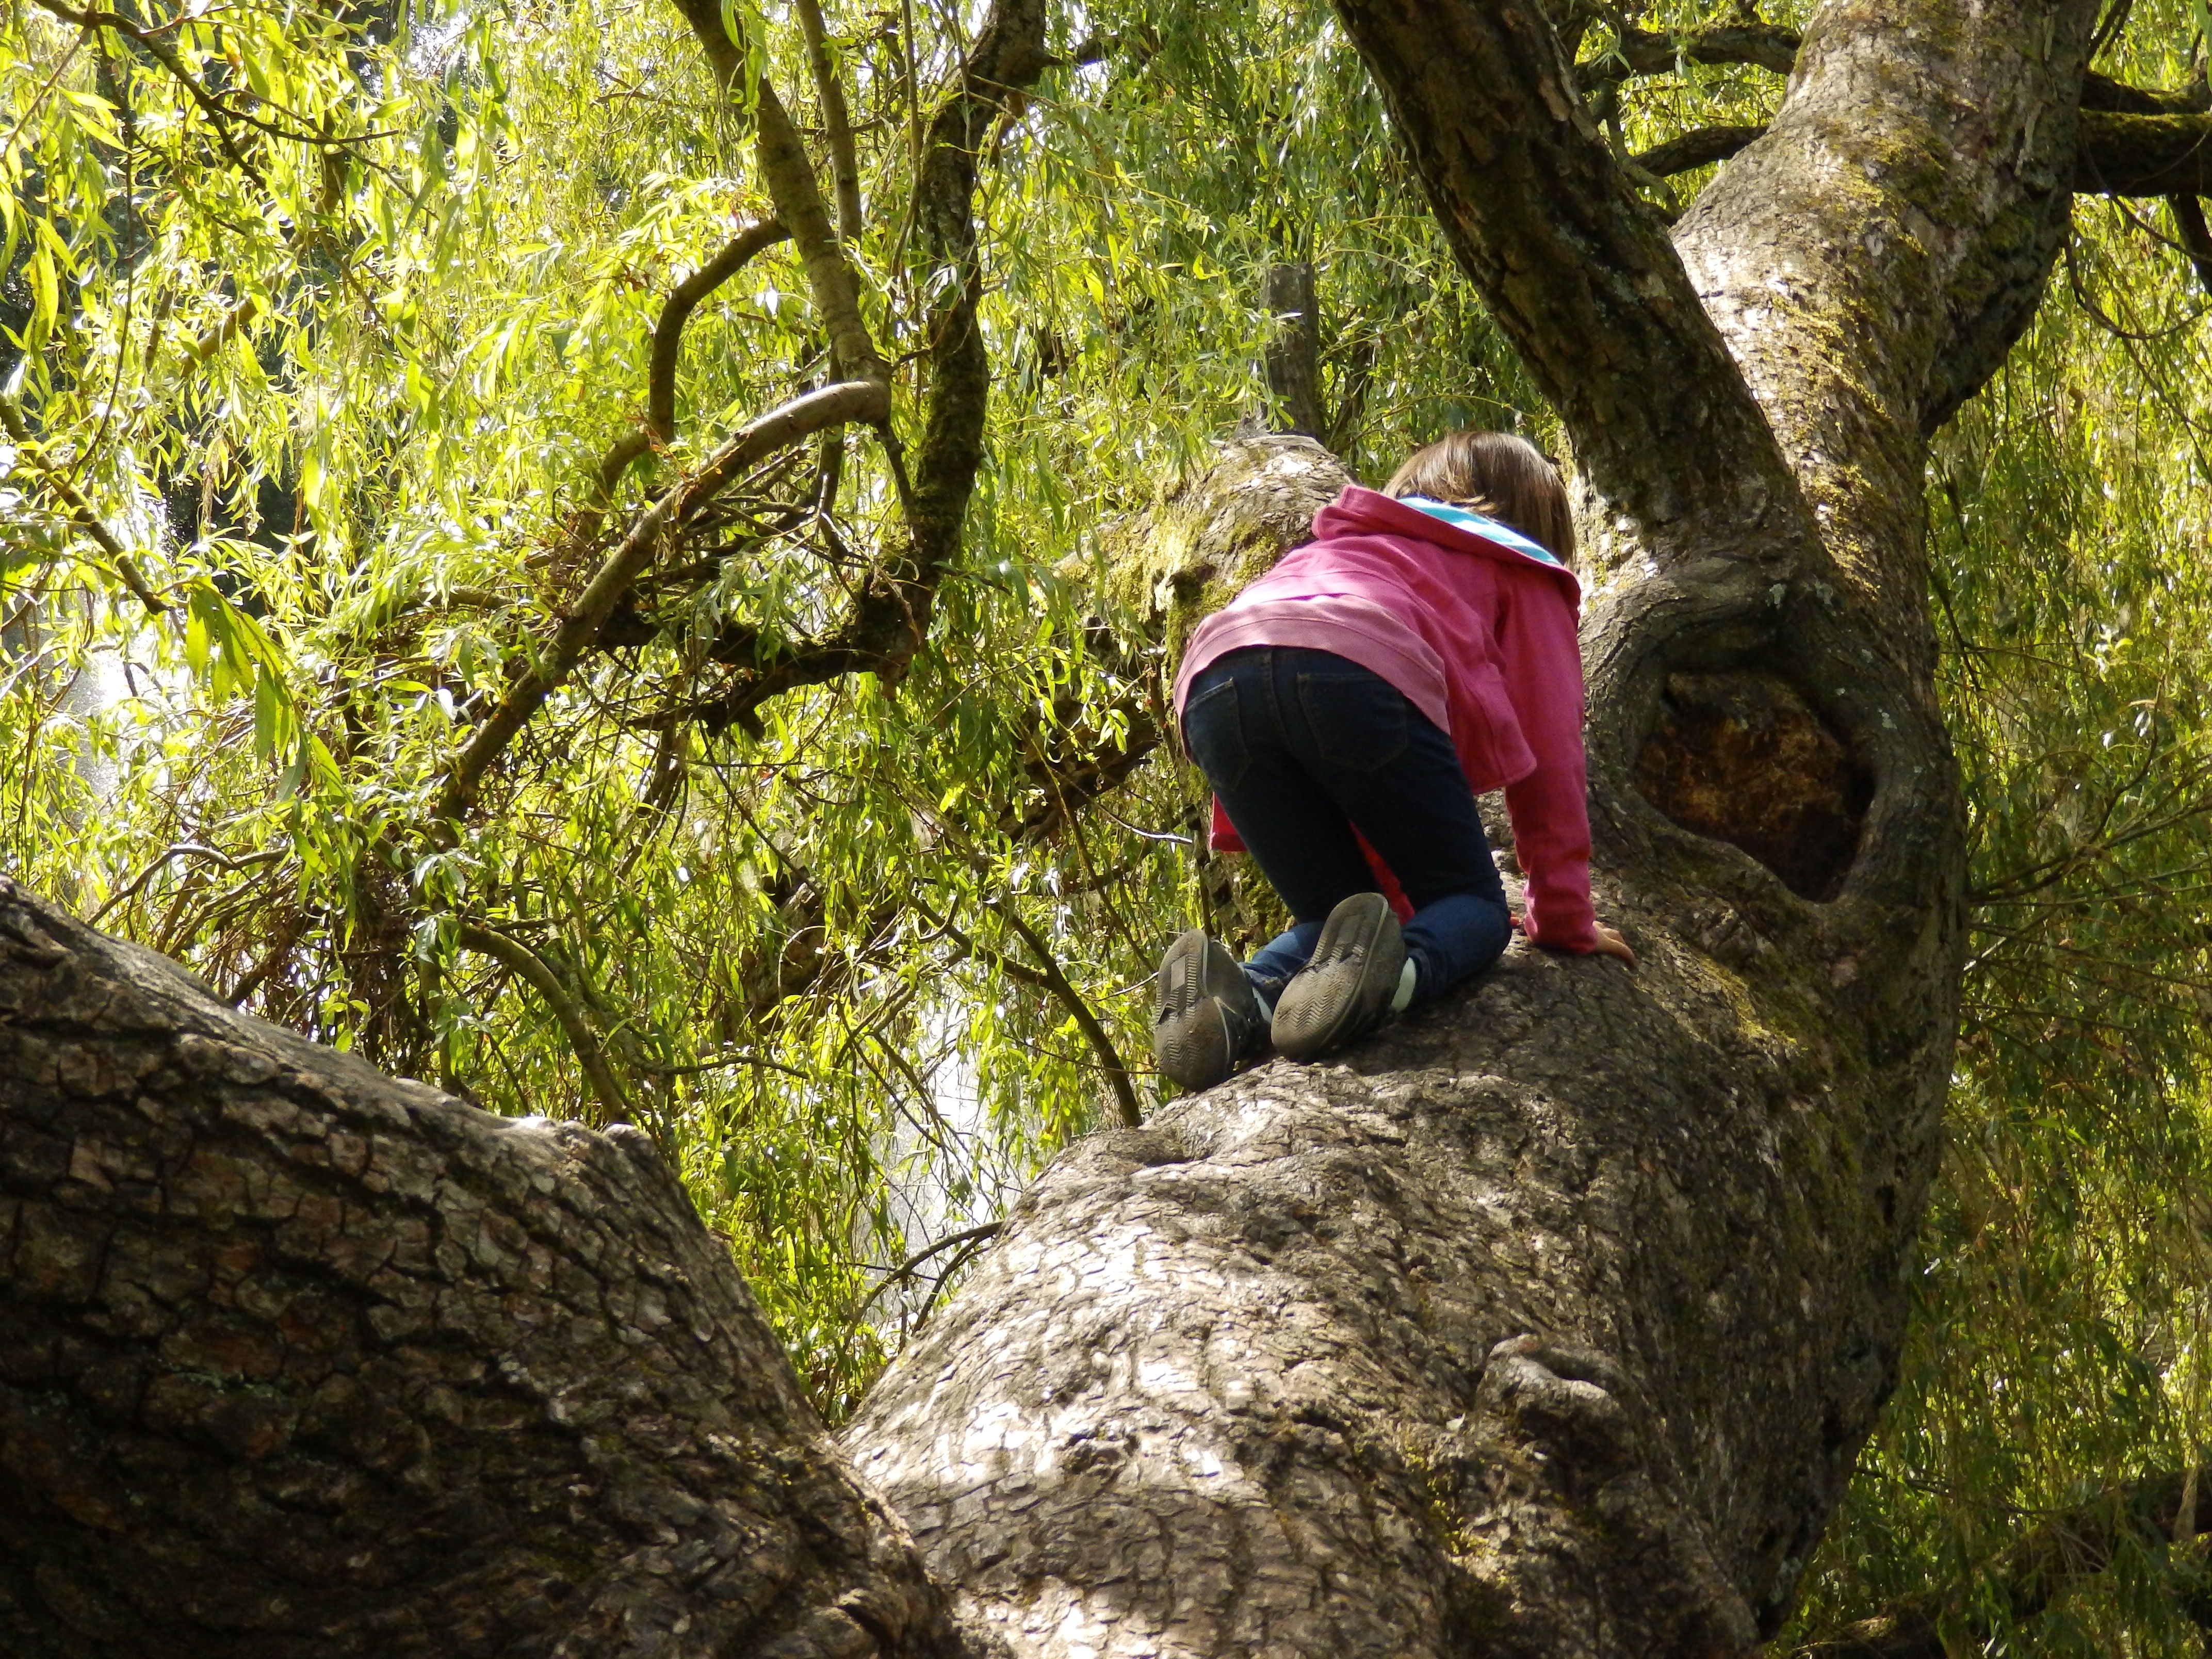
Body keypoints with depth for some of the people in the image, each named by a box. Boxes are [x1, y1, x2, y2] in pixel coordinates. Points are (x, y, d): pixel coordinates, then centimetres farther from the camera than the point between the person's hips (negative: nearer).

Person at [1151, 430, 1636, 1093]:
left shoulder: (1341, 549, 46)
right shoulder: (1519, 572, 32)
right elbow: (1546, 750, 23)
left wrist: (1393, 897, 44)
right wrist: (1563, 919, 28)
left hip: (1213, 681, 5)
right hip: (1355, 671, -5)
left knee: (1336, 914, 17)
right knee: (1475, 907, 10)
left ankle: (1240, 997, -16)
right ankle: (1401, 970, -25)